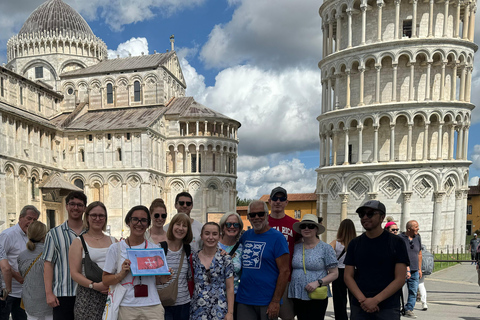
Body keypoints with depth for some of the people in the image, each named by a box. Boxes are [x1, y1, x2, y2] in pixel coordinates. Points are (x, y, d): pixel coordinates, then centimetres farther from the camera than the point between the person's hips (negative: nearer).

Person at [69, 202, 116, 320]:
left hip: (112, 294, 2)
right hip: (88, 296, -2)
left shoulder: (113, 241, 15)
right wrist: (94, 285, -14)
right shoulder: (79, 242, 6)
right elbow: (74, 273, -1)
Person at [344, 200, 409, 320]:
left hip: (388, 308, -2)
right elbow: (348, 276, 2)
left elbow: (400, 278, -8)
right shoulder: (354, 244, 5)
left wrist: (376, 300, -15)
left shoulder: (396, 242, -3)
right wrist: (362, 300, -12)